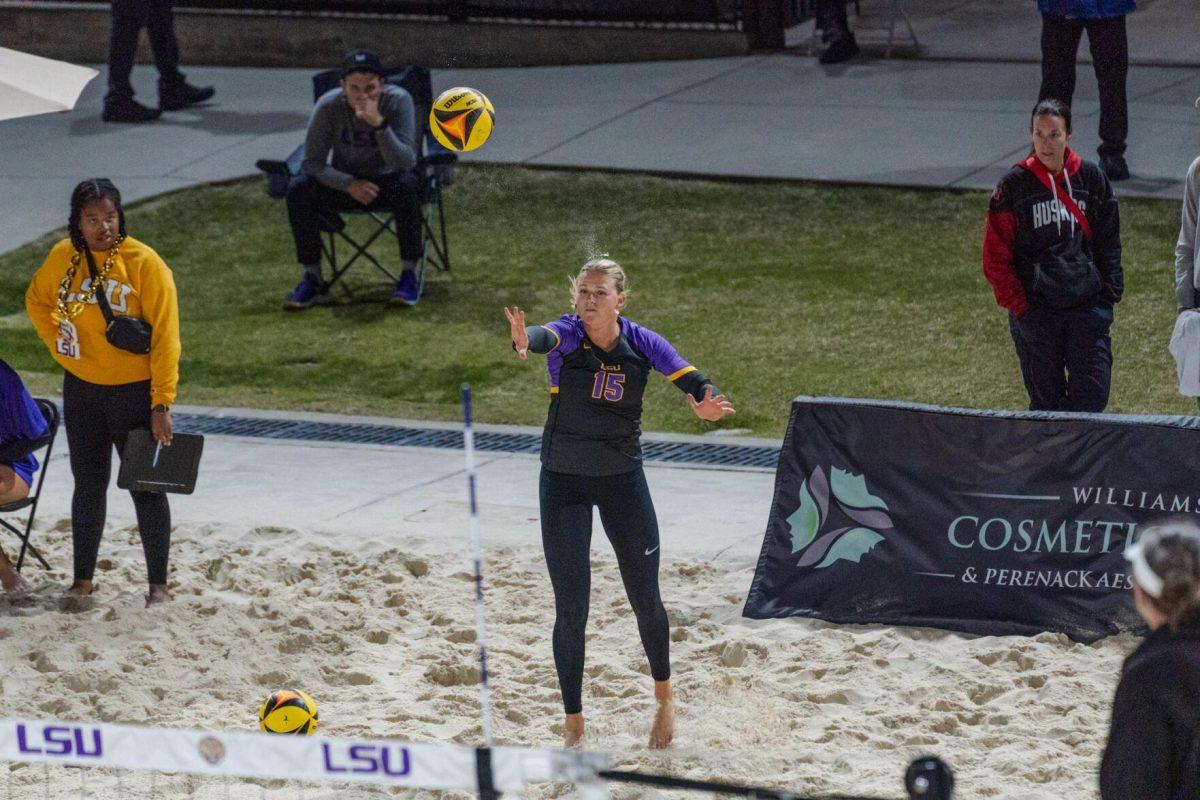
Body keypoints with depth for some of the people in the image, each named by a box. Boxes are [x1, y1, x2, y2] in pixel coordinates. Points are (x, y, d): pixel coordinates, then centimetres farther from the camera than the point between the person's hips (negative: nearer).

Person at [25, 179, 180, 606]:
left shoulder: (144, 263, -16)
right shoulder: (63, 258, -3)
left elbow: (165, 335, -16)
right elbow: (37, 299, 19)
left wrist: (162, 404, -19)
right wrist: (57, 341, 3)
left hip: (134, 390, -4)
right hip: (82, 390, 4)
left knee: (146, 487, 3)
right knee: (88, 486, 13)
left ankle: (158, 584, 11)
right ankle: (83, 579, 24)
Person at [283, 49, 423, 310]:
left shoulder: (399, 101, -22)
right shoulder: (328, 106, -19)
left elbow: (404, 162, -30)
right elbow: (312, 162, -14)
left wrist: (379, 123, -45)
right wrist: (349, 184, -30)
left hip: (387, 182, -1)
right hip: (345, 183, 1)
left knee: (407, 187, -35)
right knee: (298, 192, -25)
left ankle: (409, 275, -23)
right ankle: (312, 281, -14)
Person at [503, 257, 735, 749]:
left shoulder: (642, 343, -9)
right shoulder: (569, 335, -16)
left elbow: (691, 380, -20)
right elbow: (548, 337, -40)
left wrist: (706, 402, -45)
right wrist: (525, 340, -66)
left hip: (623, 480, 2)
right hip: (564, 482, -2)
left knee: (645, 598, 10)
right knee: (570, 607, -4)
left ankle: (664, 698, 35)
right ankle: (574, 726, 8)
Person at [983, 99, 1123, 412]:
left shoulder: (1091, 177, 5)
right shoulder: (1014, 184, -2)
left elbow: (1108, 242, 13)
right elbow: (996, 258, 1)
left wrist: (1110, 290, 3)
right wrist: (1018, 304, -7)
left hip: (1088, 305, 2)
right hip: (1036, 312, -2)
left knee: (1093, 394, -4)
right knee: (1046, 400, 2)